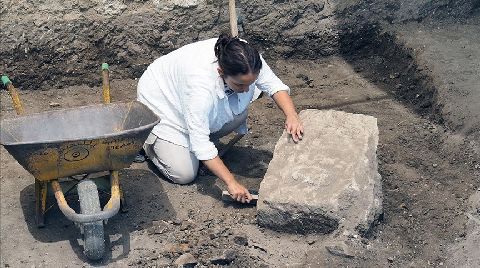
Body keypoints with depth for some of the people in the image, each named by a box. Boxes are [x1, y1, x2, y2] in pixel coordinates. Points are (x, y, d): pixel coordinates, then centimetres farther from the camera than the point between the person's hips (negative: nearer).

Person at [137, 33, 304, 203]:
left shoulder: (246, 59, -28)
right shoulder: (201, 83, -44)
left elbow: (274, 84, -14)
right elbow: (200, 143, -40)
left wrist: (291, 115, -33)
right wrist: (231, 183, -40)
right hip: (162, 104, -6)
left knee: (239, 112, -21)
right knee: (184, 174, -14)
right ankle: (148, 140, 11)